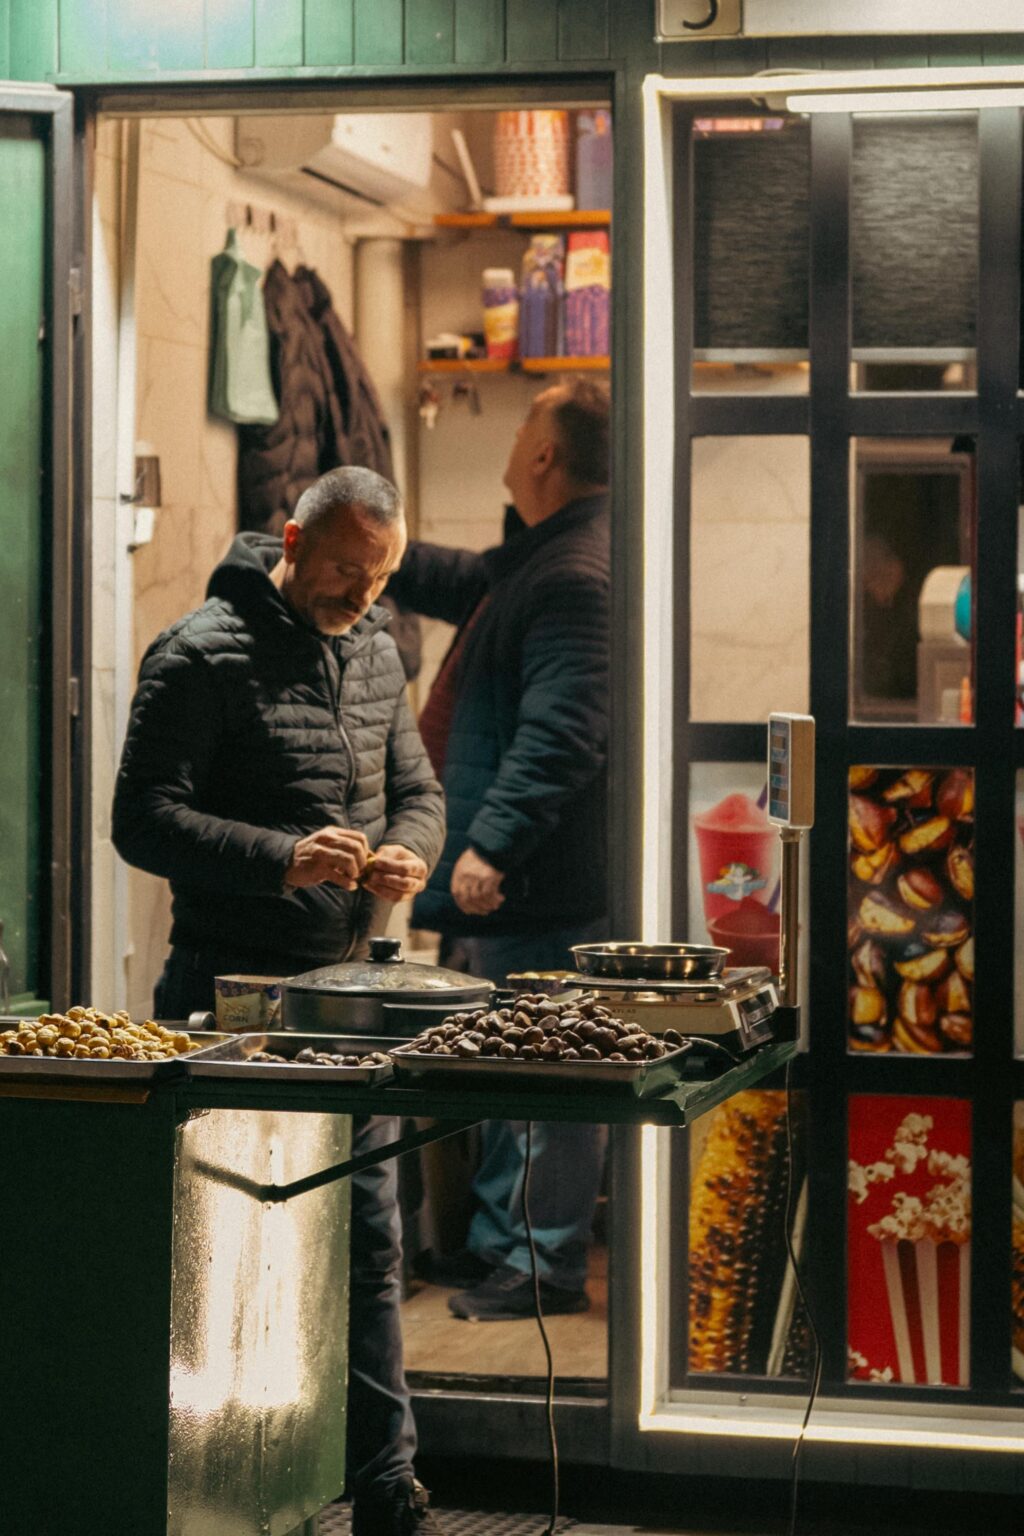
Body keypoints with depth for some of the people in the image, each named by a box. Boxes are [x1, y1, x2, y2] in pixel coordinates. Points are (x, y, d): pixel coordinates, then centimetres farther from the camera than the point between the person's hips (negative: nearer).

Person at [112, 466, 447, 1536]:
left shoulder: (373, 652, 13)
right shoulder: (204, 656, -10)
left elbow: (417, 789, 19)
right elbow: (143, 817, -14)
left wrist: (406, 851, -5)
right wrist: (283, 859, -25)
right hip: (232, 993, -7)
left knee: (368, 1238, 9)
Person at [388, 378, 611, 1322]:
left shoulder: (577, 575, -20)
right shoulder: (539, 559, 14)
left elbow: (559, 732, -28)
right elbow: (464, 586, 35)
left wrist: (491, 843, -31)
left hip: (546, 889, -11)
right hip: (518, 886, 11)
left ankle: (547, 1268, 4)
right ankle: (498, 1244, 27)